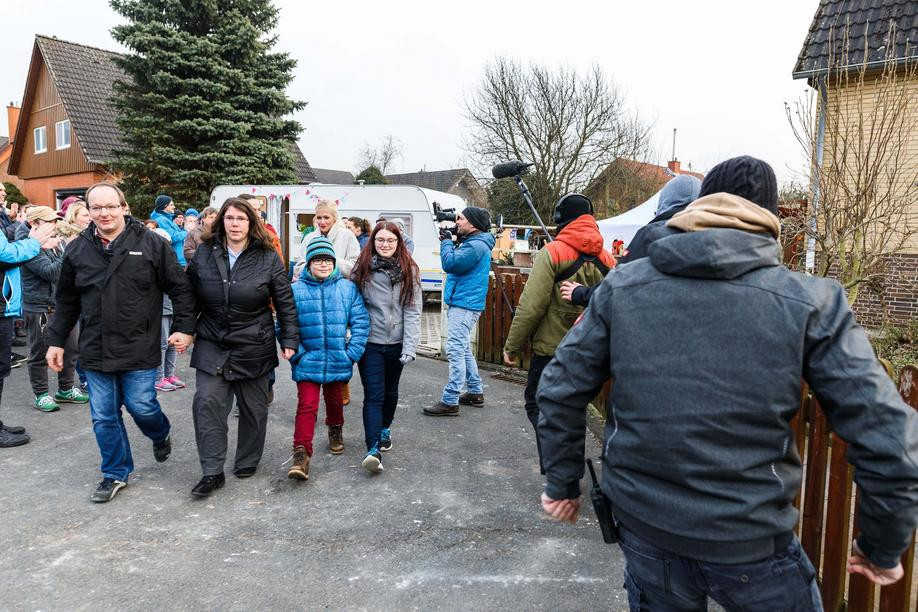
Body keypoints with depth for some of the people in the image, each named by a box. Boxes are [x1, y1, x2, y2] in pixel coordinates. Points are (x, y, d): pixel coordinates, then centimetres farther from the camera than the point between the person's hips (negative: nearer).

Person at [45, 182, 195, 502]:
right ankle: (116, 473, 27)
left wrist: (184, 327, -6)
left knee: (141, 406, 1)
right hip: (95, 350, 3)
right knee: (104, 417, 9)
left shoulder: (151, 244, -5)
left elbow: (180, 289, -1)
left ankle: (161, 436, 36)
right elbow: (66, 302, 14)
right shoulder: (77, 250, 5)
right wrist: (55, 340, 13)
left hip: (139, 348, -3)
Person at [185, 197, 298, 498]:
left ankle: (247, 463, 29)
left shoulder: (268, 258, -5)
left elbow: (285, 303, -2)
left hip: (254, 348, -1)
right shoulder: (204, 254, 2)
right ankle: (212, 472, 3)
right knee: (207, 403, -8)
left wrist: (289, 340, -6)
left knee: (253, 408, 10)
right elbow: (190, 296, 10)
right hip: (212, 346, 1)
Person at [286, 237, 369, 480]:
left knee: (334, 400, 22)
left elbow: (360, 321, -2)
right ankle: (301, 453, -4)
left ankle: (335, 430, 48)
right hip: (307, 362, -2)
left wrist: (352, 353, -8)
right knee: (306, 405, -9)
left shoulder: (347, 288, -2)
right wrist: (296, 353, -10)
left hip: (338, 361, 2)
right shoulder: (295, 290, -5)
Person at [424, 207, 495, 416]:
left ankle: (450, 401, -10)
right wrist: (449, 241, 5)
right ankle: (475, 393, 28)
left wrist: (446, 241, -8)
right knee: (464, 349, 19)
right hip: (462, 303, 11)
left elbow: (450, 263, -24)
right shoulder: (472, 242, 17)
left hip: (464, 305, -11)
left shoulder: (476, 245, -17)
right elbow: (456, 262, 18)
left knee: (456, 350, -11)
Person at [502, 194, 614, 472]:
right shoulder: (606, 259, 5)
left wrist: (512, 345, -7)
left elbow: (531, 306, -16)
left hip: (551, 348, -5)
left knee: (537, 404, 9)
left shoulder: (553, 252, -12)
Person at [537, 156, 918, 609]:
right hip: (750, 538, -2)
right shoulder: (811, 302, -11)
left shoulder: (622, 286, -5)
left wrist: (563, 482, 11)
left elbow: (559, 390, -2)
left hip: (644, 521, 2)